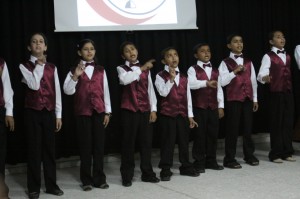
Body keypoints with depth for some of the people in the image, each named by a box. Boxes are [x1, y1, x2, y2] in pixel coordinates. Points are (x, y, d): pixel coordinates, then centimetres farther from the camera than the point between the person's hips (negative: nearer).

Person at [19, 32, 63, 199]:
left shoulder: (52, 68, 8)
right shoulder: (24, 66, -1)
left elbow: (57, 92, 8)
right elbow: (34, 85, -17)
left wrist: (58, 115, 4)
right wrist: (39, 64, -9)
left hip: (49, 112, 3)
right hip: (32, 112, -3)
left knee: (50, 149, 8)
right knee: (34, 149, 1)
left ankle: (51, 185, 18)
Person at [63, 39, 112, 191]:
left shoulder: (101, 71, 8)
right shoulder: (74, 70, 2)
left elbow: (105, 91, 9)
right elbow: (67, 91, -9)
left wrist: (107, 111, 5)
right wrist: (76, 76, -23)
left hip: (99, 111, 2)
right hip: (82, 112, -2)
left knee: (99, 145, 4)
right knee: (85, 145, 3)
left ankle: (99, 178, 14)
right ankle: (86, 180, 12)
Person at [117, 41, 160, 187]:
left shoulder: (146, 69, 12)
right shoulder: (121, 69, 1)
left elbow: (150, 90, 10)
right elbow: (125, 80, -23)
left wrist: (153, 109, 3)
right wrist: (141, 68, -16)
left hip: (145, 110, 3)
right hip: (129, 110, -3)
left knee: (146, 142, 7)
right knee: (128, 143, 1)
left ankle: (147, 174, 18)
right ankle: (127, 176, 10)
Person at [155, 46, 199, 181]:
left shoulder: (183, 77, 10)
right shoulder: (161, 76, -3)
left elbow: (188, 97, 11)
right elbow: (163, 92, -18)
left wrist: (190, 116, 9)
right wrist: (171, 79, -20)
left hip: (182, 114, 4)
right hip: (167, 114, -4)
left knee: (184, 141, 11)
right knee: (168, 142, 0)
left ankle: (186, 167, 24)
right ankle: (165, 170, 10)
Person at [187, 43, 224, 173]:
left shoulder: (215, 71, 13)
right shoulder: (193, 69, -3)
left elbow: (219, 89, 13)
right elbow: (191, 84, -23)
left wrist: (220, 106, 6)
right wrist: (207, 83, -37)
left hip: (213, 107, 5)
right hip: (199, 107, -5)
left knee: (213, 134, 8)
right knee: (200, 134, -1)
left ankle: (211, 161, 19)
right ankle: (199, 163, 8)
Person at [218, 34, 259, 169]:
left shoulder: (248, 62, 12)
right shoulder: (225, 63, -1)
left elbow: (253, 81, 13)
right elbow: (222, 82, -11)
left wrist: (255, 99, 10)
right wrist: (235, 71, -18)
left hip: (248, 99, 4)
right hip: (233, 99, -4)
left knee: (248, 127, 9)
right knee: (232, 129, -1)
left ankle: (249, 155, 22)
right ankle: (229, 159, 7)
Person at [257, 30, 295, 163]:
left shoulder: (287, 56, 15)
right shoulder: (268, 56, -6)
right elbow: (261, 74, -19)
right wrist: (265, 78, -41)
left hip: (288, 92, 6)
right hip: (276, 93, -6)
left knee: (288, 122, 7)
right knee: (276, 122, -2)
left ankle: (287, 152, 15)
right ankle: (275, 154, 5)